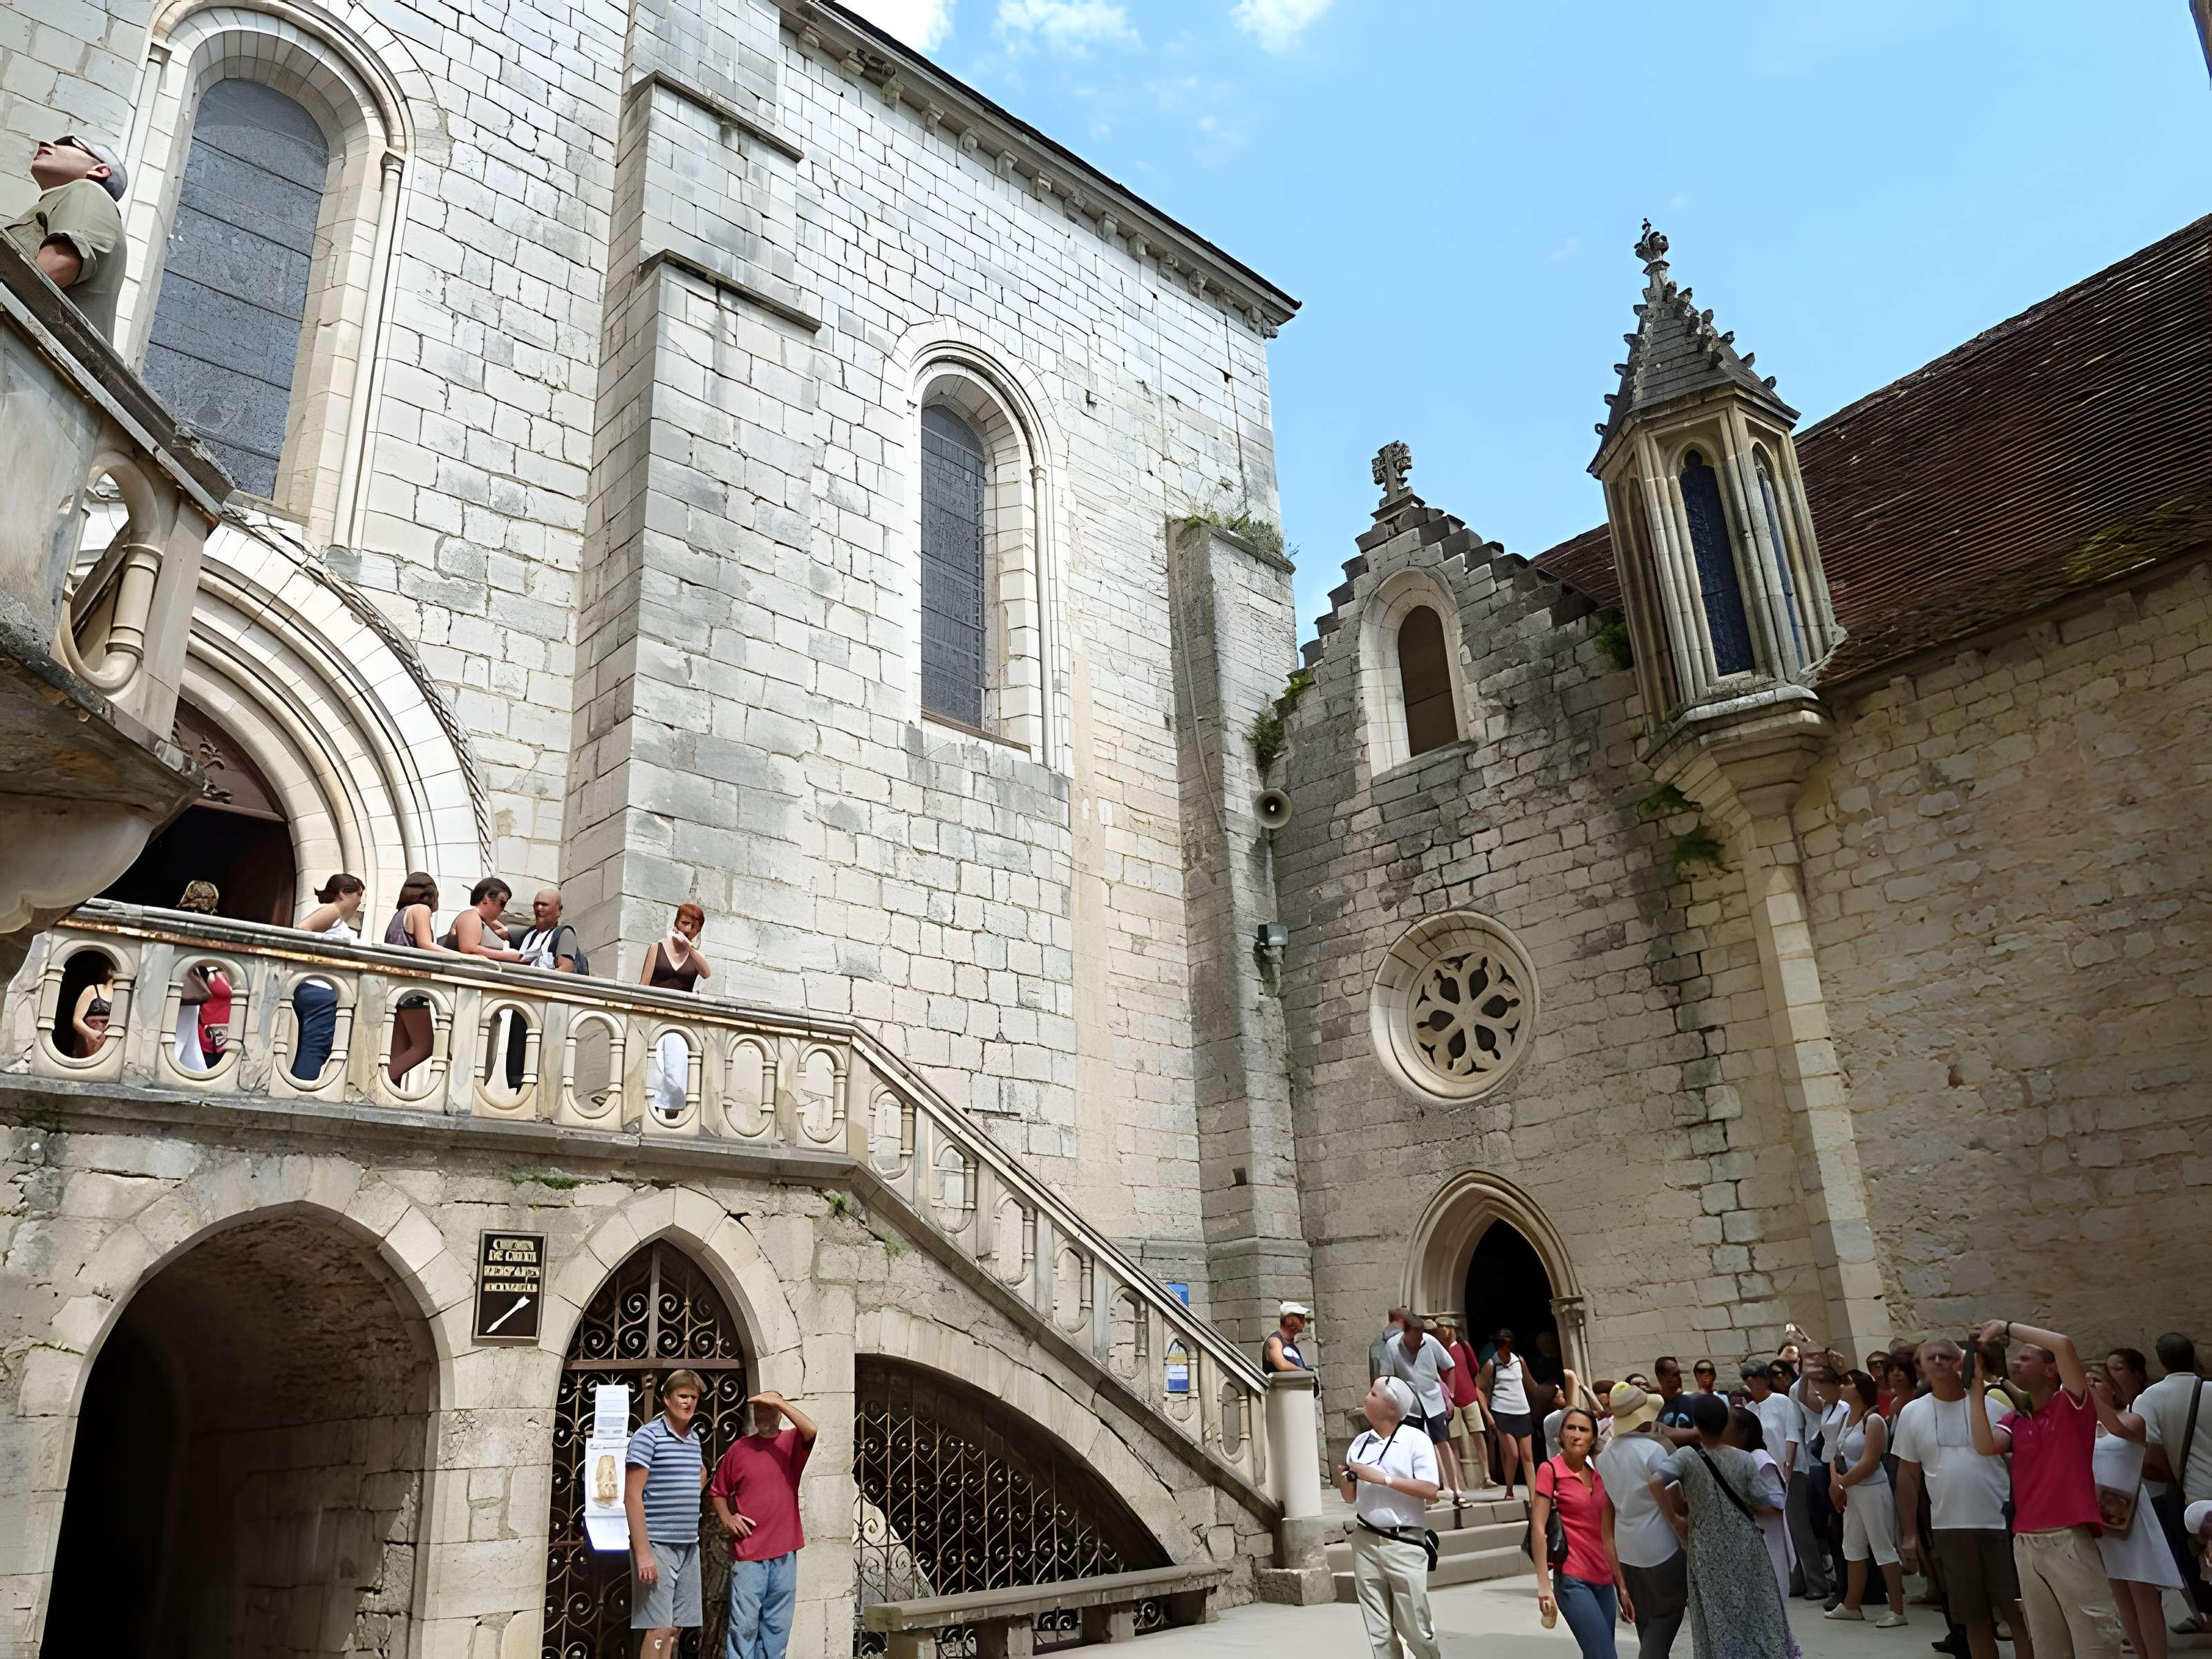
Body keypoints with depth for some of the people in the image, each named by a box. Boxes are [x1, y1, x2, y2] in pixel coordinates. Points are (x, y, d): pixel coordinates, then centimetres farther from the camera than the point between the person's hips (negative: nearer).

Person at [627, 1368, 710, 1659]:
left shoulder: (694, 1439, 13)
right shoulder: (648, 1436, -9)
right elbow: (632, 1497, -14)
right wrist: (643, 1553, -19)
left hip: (689, 1547, 7)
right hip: (657, 1546, -7)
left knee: (675, 1628, 9)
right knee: (659, 1629, -8)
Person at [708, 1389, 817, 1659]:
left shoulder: (792, 1442, 2)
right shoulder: (739, 1449, 4)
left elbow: (812, 1430, -22)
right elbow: (717, 1492, 13)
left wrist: (779, 1402, -19)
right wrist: (726, 1518, -4)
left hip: (784, 1552, 1)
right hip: (747, 1551, -1)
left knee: (778, 1625, 9)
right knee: (744, 1624, -3)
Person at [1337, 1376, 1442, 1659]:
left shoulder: (1417, 1440, -7)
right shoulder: (1360, 1442, 8)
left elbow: (1430, 1490, -17)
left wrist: (1382, 1478, -19)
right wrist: (1342, 1479, -7)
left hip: (1404, 1544, -5)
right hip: (1365, 1541, 5)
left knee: (1415, 1627, -1)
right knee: (1379, 1632, 9)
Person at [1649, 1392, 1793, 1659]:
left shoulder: (1687, 1456, -14)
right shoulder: (1744, 1460, -7)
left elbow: (1655, 1481, -29)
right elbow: (1763, 1505, -3)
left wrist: (1674, 1519, -15)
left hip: (1709, 1551, -2)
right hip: (1746, 1546, 2)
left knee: (1718, 1621, 8)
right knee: (1758, 1615, 17)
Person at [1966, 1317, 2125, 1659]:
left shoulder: (2073, 1404, -1)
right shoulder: (2015, 1421, 13)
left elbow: (2063, 1344, -17)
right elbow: (1986, 1446, -7)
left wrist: (2007, 1328, -7)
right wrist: (1977, 1391, -2)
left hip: (2069, 1541, -5)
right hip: (2026, 1544, 6)